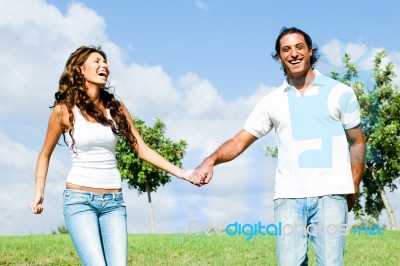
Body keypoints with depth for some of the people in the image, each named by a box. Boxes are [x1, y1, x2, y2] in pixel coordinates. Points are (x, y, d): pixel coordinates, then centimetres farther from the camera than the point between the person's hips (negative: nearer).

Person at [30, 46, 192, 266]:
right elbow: (45, 154, 10)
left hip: (113, 200, 4)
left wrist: (181, 173, -2)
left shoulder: (116, 108, 7)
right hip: (80, 198, -3)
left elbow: (142, 149, 6)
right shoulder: (64, 109, -2)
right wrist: (39, 193, 1)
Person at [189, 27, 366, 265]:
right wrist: (211, 161, -9)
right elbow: (241, 141, 10)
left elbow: (357, 142, 11)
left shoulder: (339, 93, 8)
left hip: (330, 195, -2)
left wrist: (354, 188, 2)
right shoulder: (272, 102, 12)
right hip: (289, 196, 2)